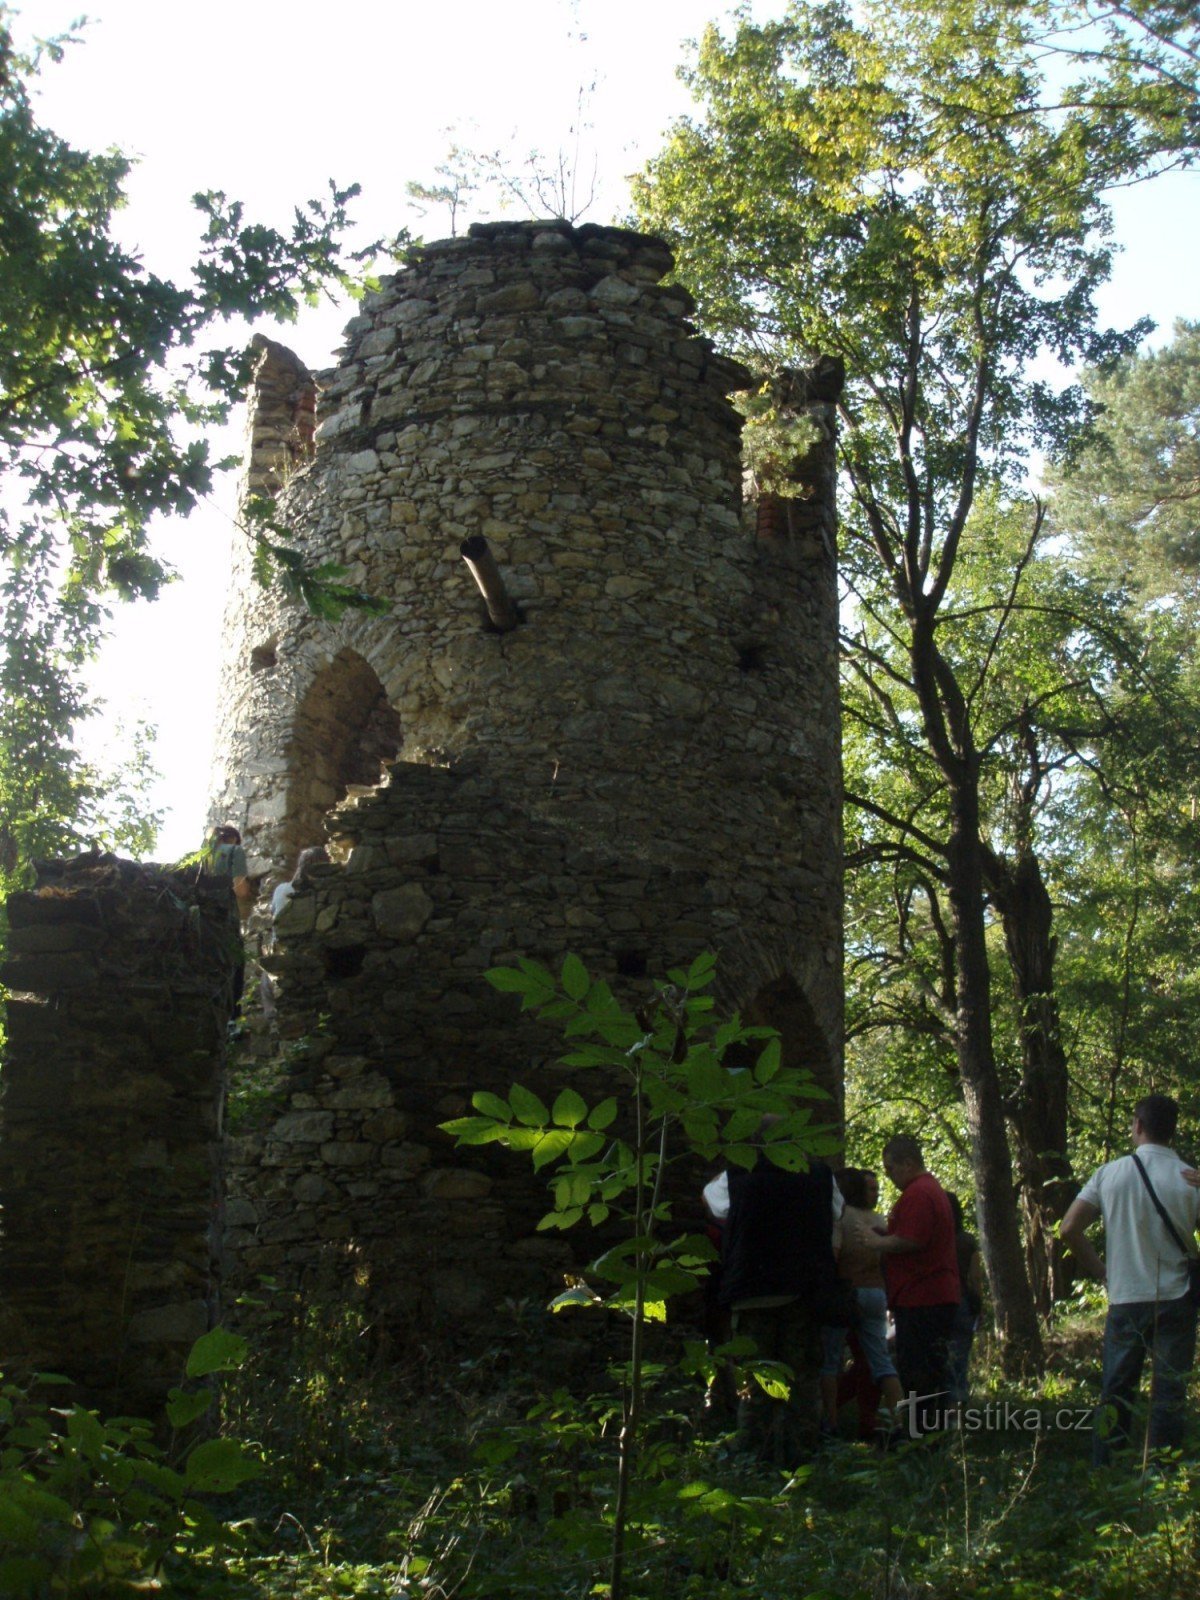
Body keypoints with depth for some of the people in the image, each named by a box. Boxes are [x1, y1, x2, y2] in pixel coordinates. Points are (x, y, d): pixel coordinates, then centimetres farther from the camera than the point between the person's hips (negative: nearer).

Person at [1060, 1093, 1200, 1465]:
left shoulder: (1110, 1174, -3)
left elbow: (1068, 1230, -3)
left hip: (1124, 1299, 1)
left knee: (1115, 1393, 11)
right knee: (1169, 1396, 7)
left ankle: (1103, 1473, 15)